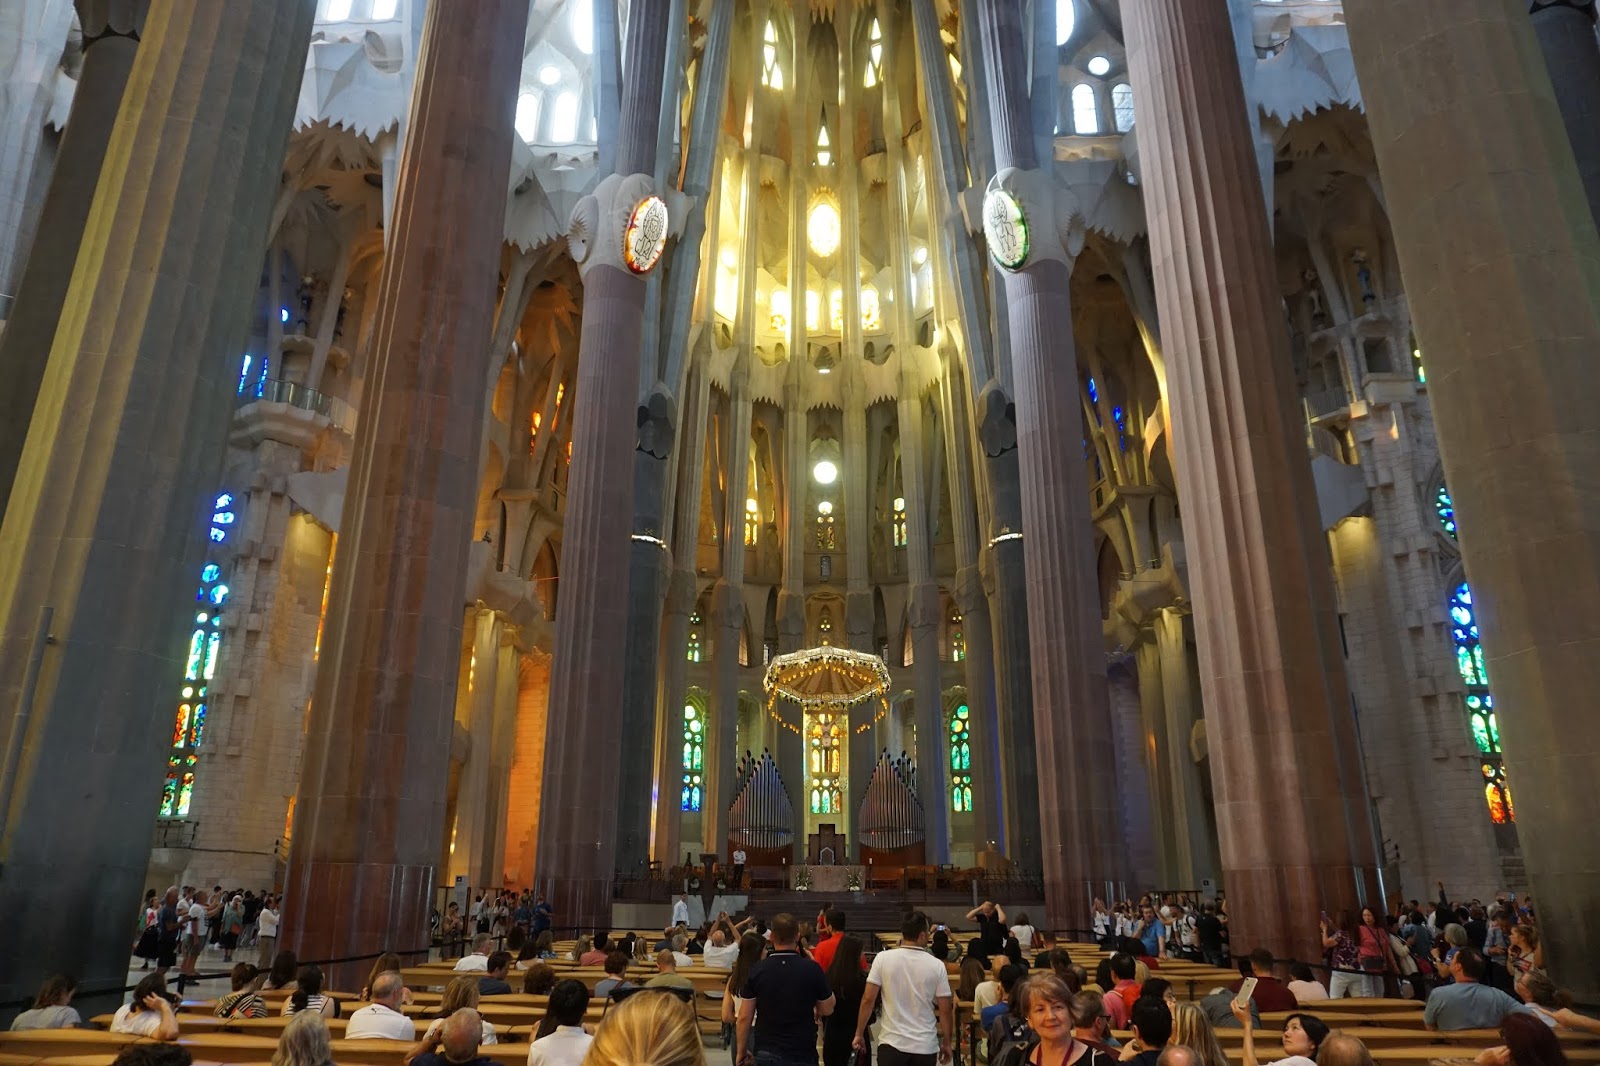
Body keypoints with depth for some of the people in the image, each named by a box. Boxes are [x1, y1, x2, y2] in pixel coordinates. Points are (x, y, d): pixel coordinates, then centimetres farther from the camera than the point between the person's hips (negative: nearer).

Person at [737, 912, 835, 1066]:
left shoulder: (757, 970, -7)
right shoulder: (812, 969, -11)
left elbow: (744, 1017, -3)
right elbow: (827, 1009, 1)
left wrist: (741, 1051, 8)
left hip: (766, 1053, 1)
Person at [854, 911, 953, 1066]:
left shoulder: (883, 958, -7)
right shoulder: (936, 965, -5)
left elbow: (868, 999, -7)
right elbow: (945, 1009, -1)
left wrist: (859, 1034, 3)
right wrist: (947, 1043, 12)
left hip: (892, 1043, -1)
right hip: (925, 1046, 1)